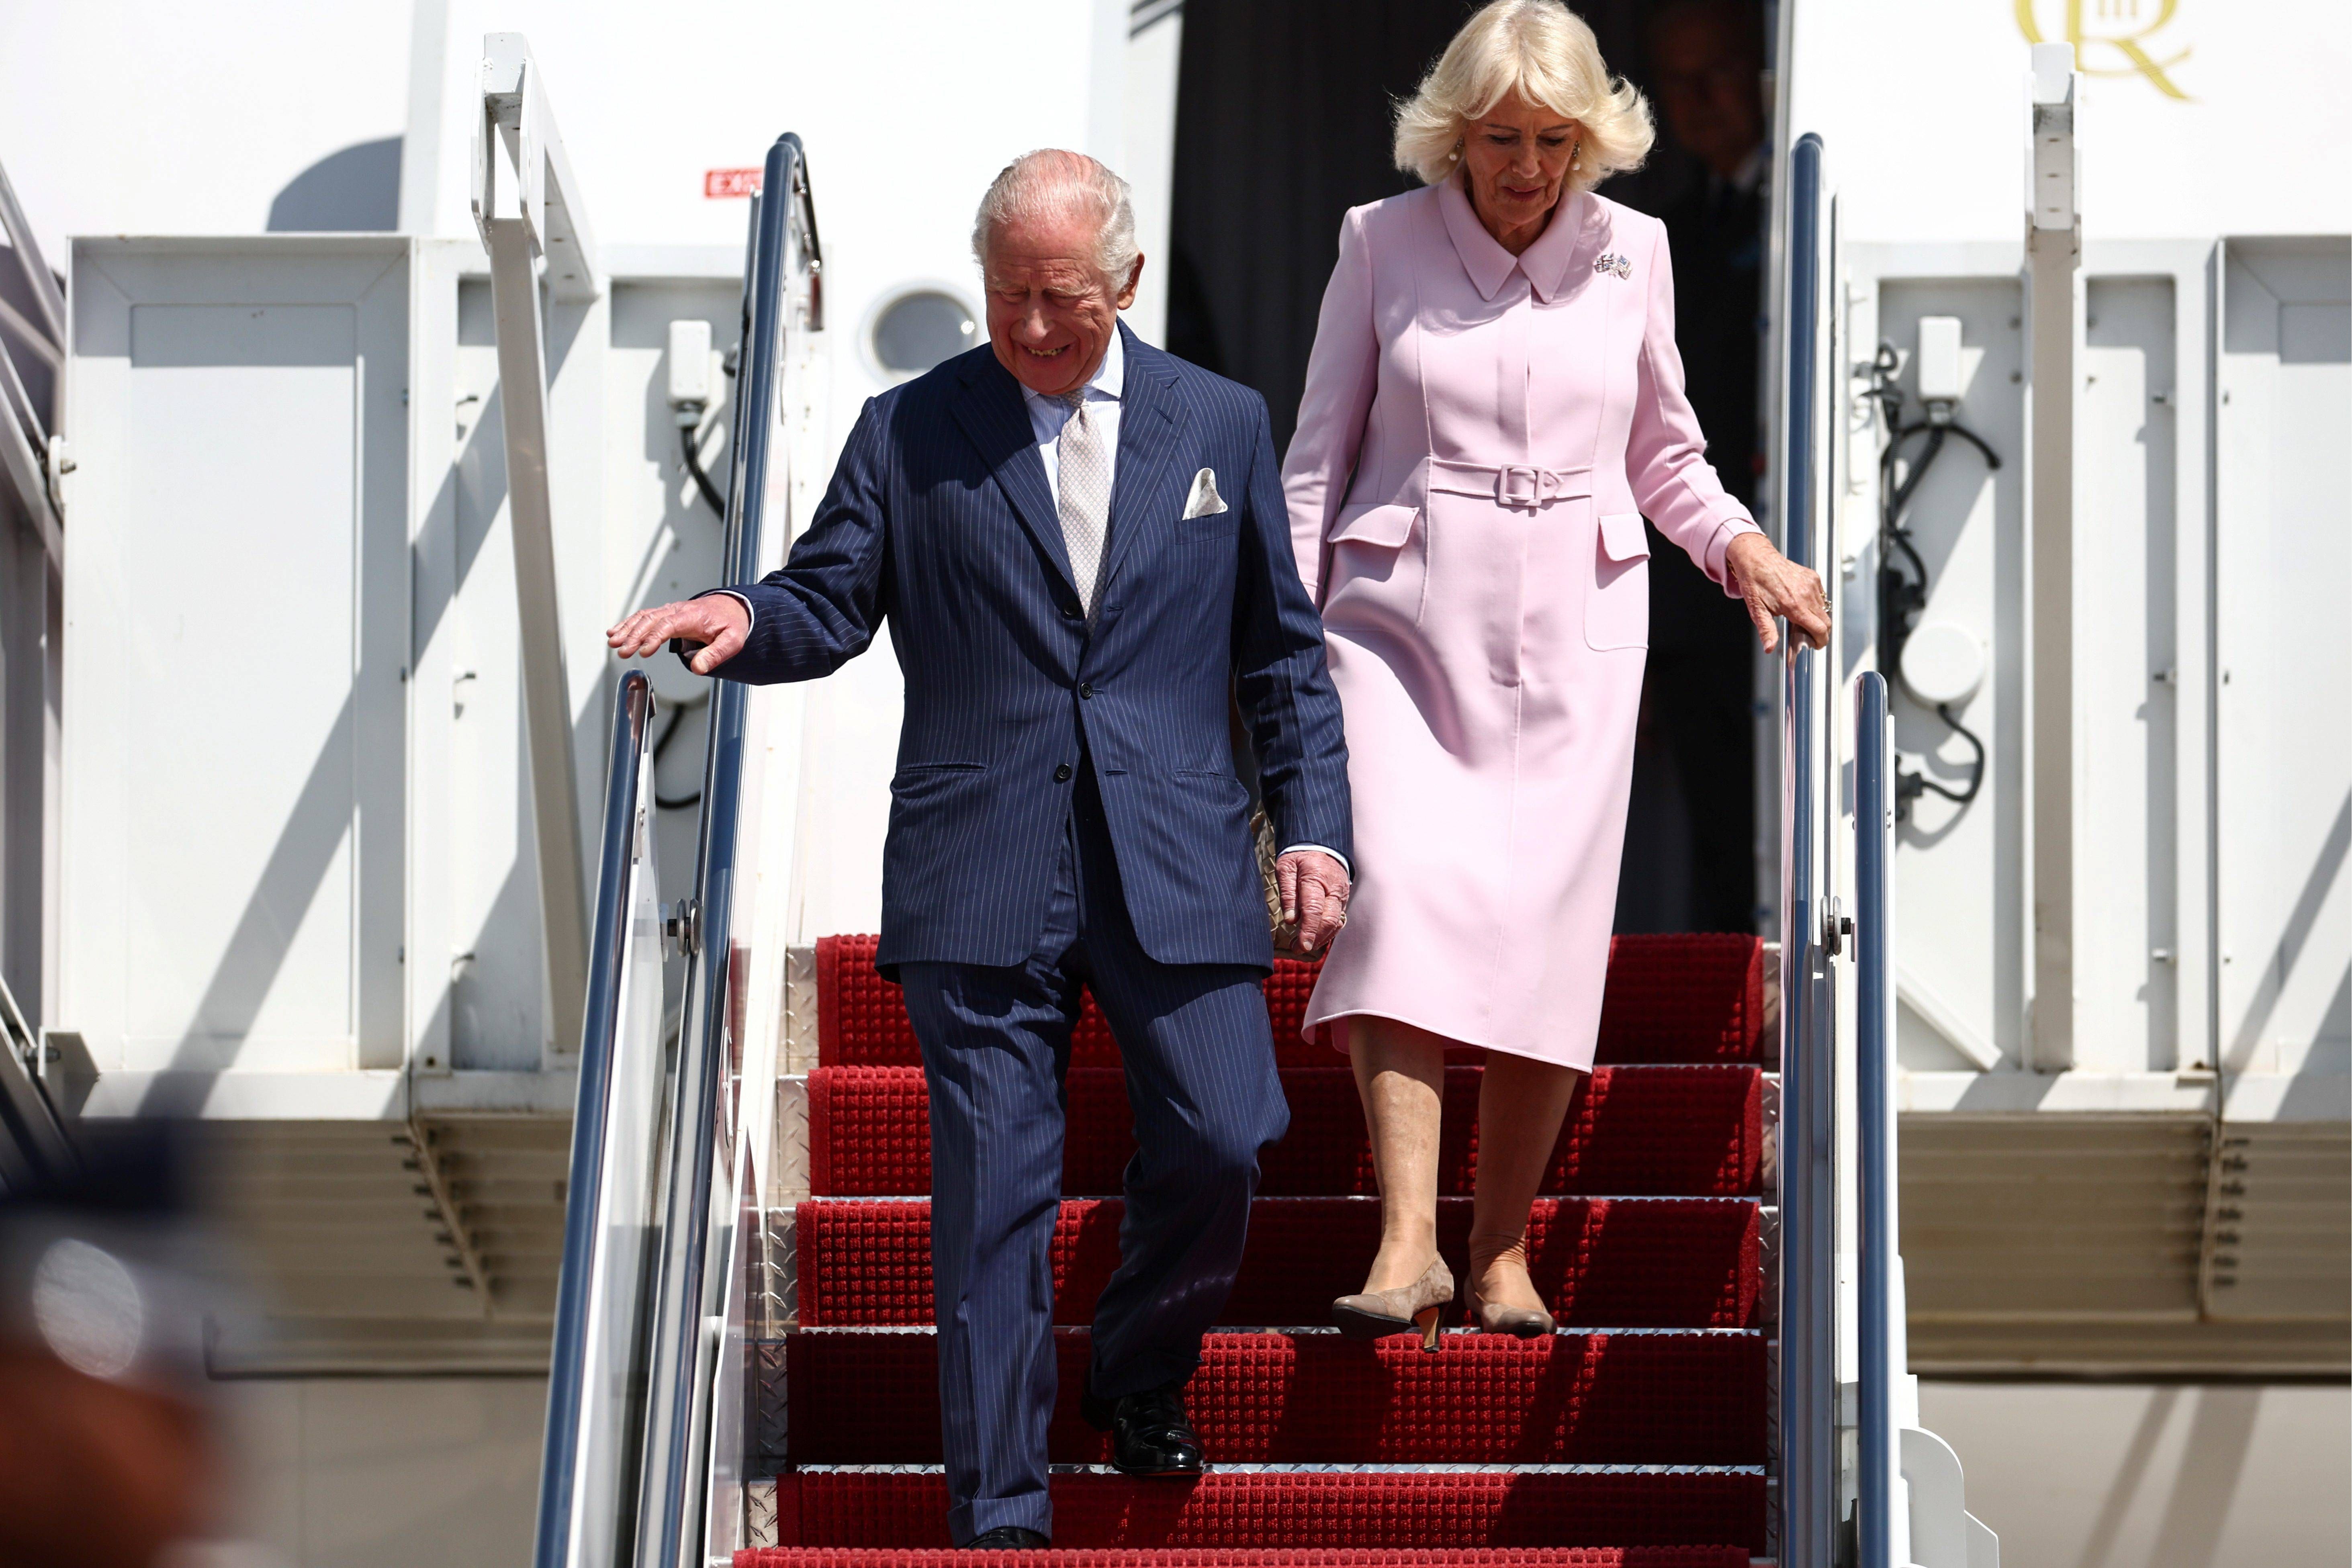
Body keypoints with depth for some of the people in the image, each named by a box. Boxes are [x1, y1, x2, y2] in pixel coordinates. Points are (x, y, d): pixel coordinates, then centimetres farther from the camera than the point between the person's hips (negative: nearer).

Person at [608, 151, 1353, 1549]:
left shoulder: (1224, 425, 10)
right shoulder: (910, 433, 7)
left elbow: (1285, 650, 13)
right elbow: (831, 603, 5)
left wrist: (1313, 825, 6)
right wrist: (747, 622, -18)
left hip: (1175, 859, 1)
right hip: (983, 872, -1)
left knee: (1221, 1142, -6)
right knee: (995, 1194, -2)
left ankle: (1142, 1375, 26)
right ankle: (1001, 1513, 6)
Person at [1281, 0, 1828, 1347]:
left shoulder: (1631, 253, 6)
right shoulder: (1383, 242, 2)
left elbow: (1664, 455, 17)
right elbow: (1319, 454, 7)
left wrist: (1743, 548, -1)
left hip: (1572, 630, 2)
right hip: (1403, 618, -2)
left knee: (1548, 931, -4)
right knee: (1402, 892, -20)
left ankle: (1505, 1253, 8)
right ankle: (1407, 1244, -26)